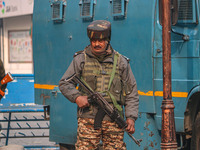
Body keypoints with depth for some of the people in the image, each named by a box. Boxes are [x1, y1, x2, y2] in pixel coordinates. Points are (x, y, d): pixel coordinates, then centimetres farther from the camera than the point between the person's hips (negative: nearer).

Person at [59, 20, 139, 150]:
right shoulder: (81, 59, 6)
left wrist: (131, 117, 2)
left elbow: (131, 93, 12)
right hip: (88, 119, -1)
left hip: (114, 120, 2)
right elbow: (64, 83, 10)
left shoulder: (121, 62, 10)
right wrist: (76, 97, -9)